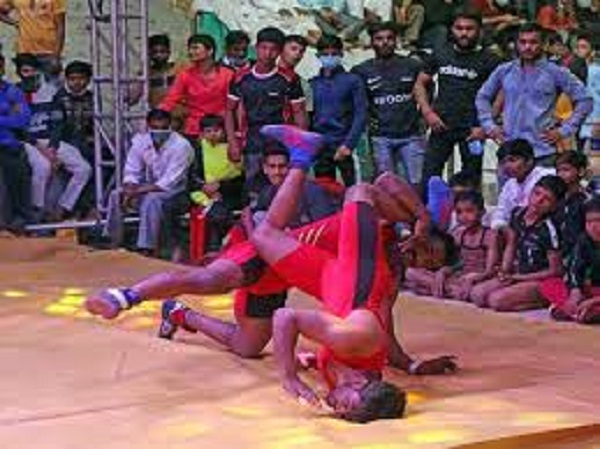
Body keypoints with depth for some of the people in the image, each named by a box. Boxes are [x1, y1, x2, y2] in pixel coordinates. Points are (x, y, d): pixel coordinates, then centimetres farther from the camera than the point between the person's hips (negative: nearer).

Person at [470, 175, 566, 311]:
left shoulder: (548, 229, -19)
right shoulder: (517, 214, 1)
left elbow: (555, 270, -14)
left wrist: (517, 277, -13)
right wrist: (504, 272, 0)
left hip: (540, 281, -8)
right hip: (516, 275, 8)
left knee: (497, 299, -26)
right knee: (477, 293, -8)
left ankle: (543, 302, -10)